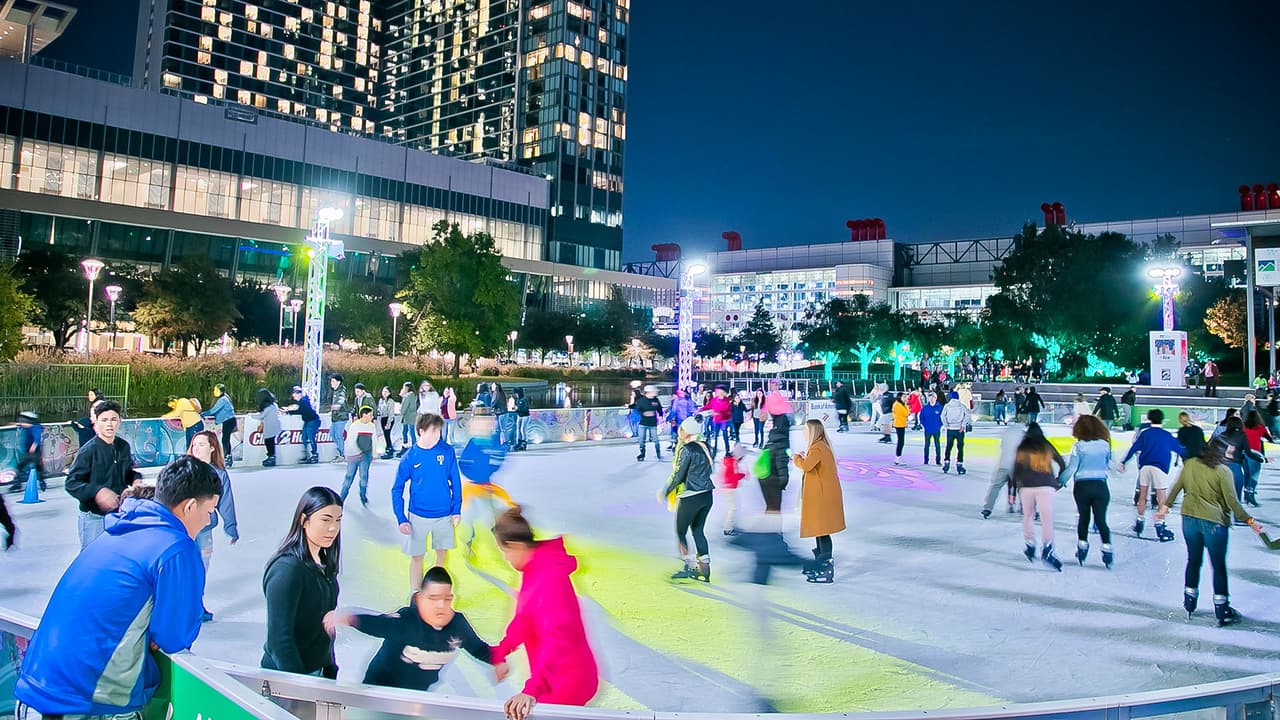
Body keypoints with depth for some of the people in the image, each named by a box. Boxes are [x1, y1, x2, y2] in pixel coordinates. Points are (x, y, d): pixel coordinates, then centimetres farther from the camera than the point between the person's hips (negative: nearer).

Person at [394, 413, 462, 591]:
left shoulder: (447, 451, -8)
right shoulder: (410, 458, -10)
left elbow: (455, 481, 0)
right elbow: (397, 490, -3)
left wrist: (457, 510, -2)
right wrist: (401, 519, -9)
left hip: (444, 515, 2)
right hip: (418, 516, -1)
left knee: (442, 553, 17)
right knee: (416, 557, 8)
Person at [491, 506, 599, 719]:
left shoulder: (550, 579, -25)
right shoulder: (534, 571, 5)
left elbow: (556, 639, -34)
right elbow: (523, 620, 18)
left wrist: (532, 690, -39)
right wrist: (498, 655, 24)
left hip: (566, 684, -9)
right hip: (554, 680, 9)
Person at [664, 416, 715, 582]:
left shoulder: (686, 449, -15)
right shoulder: (706, 448, 6)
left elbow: (678, 475, -12)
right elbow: (710, 469, 11)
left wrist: (666, 491, 0)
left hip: (689, 498, -7)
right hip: (707, 496, 7)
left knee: (680, 532, 9)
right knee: (698, 531, 17)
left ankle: (690, 565, 7)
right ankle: (704, 570, 15)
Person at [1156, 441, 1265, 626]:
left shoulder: (1190, 464, 2)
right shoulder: (1223, 472, -12)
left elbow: (1176, 487, 8)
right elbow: (1232, 501, -10)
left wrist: (1165, 506, 18)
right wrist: (1249, 521, -2)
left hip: (1189, 519, 5)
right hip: (1214, 522, -4)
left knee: (1193, 561, 17)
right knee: (1219, 567, 5)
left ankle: (1189, 605, 24)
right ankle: (1222, 612, 10)